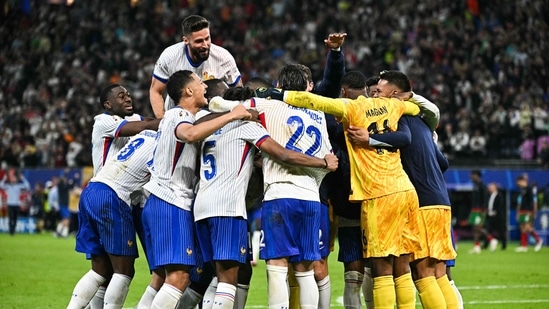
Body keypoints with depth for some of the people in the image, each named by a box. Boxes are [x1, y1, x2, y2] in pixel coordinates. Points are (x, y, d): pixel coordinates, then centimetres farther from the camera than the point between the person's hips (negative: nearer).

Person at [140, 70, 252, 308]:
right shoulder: (178, 115, -8)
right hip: (170, 202, -10)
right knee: (178, 277, -18)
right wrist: (231, 116, -27)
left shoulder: (180, 117, 22)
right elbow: (190, 134, -32)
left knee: (165, 276, 10)